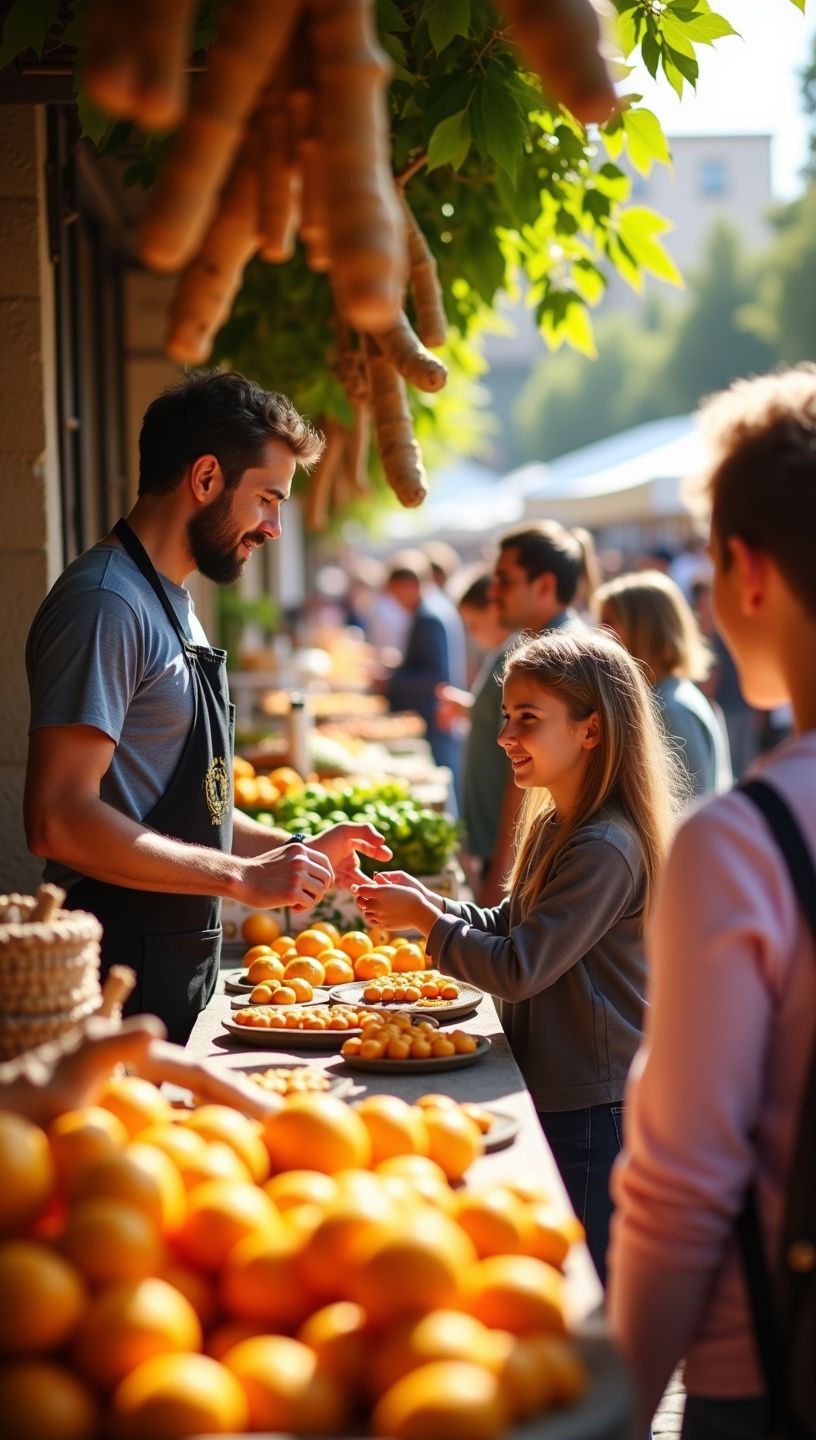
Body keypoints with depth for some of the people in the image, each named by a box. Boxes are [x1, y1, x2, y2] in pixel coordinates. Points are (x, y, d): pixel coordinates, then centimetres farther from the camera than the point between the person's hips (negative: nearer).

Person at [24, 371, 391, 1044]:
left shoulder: (174, 604, 16)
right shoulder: (107, 604, -17)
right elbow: (60, 820, -25)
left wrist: (294, 850, 10)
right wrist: (242, 877, -21)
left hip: (180, 960, 10)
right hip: (122, 978, -10)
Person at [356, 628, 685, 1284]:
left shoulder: (606, 848, -23)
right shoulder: (552, 827, 9)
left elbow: (519, 969, -24)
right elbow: (510, 927, 17)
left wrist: (426, 920, -13)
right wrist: (431, 902, 1)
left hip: (596, 1112, -10)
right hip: (554, 1090, 10)